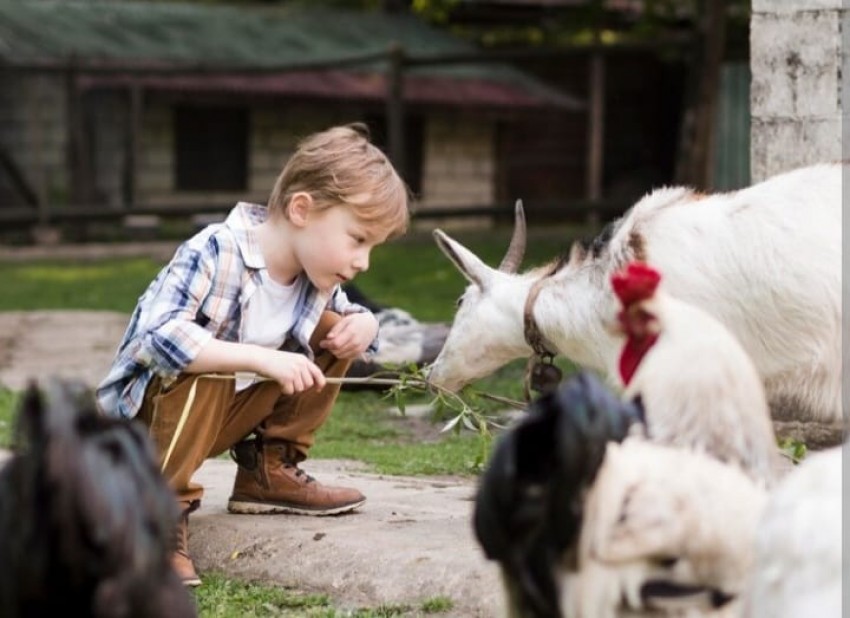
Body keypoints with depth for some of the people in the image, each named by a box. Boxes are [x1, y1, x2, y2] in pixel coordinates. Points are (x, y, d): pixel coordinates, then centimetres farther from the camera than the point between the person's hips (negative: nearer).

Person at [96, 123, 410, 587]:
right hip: (147, 414, -7)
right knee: (200, 370, -38)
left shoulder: (318, 277, -6)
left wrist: (363, 323, -13)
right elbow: (159, 336, -39)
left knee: (335, 331, 0)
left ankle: (268, 469, 8)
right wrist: (263, 359, -44)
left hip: (227, 414, 7)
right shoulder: (214, 253, -29)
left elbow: (345, 317, 13)